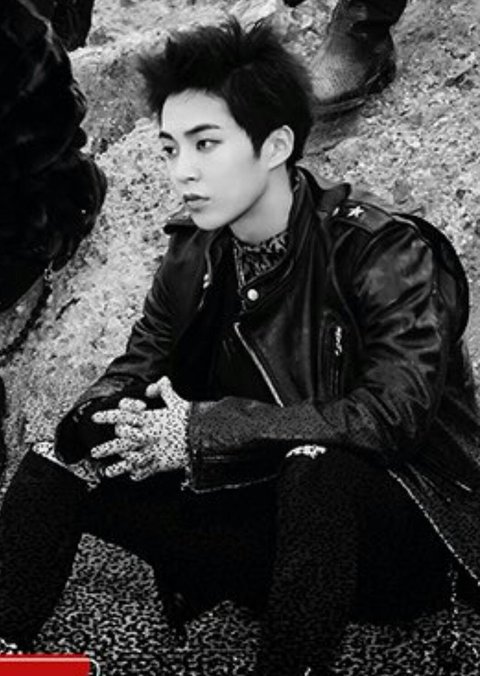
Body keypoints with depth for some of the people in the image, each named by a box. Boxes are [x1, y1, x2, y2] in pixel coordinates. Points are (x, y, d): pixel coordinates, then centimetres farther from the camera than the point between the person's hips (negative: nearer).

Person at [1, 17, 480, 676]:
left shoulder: (386, 251, -17)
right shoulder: (195, 253, 1)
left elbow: (393, 415, -27)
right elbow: (138, 367, 6)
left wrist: (204, 429, -27)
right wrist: (112, 419, -20)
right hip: (280, 515, 5)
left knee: (317, 464, -39)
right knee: (56, 461, -6)